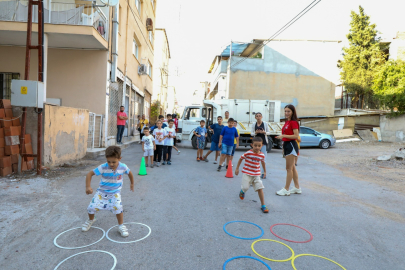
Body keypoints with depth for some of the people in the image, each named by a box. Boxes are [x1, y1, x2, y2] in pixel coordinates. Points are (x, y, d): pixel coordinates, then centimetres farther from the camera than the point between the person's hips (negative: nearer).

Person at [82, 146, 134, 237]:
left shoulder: (123, 167, -16)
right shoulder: (103, 167, -22)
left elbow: (129, 173, 5)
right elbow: (90, 174, -16)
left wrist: (132, 183, 18)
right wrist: (88, 187, -27)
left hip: (115, 192, -1)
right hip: (102, 192, 1)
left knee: (118, 207, -24)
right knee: (91, 207, -4)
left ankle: (121, 226, 0)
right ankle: (91, 220, 34)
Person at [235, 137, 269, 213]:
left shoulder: (262, 155, -2)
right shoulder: (248, 153, -15)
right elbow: (241, 159, -1)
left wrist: (265, 171, 26)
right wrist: (237, 168, 1)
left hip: (256, 174, 3)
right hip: (247, 173, -3)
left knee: (260, 188, -5)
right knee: (246, 187, -9)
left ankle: (263, 205, 4)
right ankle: (242, 191, 32)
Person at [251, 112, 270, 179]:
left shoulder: (265, 124, -1)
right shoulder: (254, 125, 3)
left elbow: (269, 132, 3)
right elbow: (251, 133, 5)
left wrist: (264, 132, -17)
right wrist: (256, 132, -15)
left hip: (263, 142, -2)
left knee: (264, 157, -5)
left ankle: (263, 173, -1)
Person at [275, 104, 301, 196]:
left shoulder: (293, 122, -12)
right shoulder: (287, 122, 14)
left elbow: (296, 136, -20)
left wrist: (283, 136, -24)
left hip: (291, 145, -10)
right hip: (286, 145, 10)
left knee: (289, 168, -4)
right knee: (292, 168, 15)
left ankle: (286, 190, 3)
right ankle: (297, 188, 25)